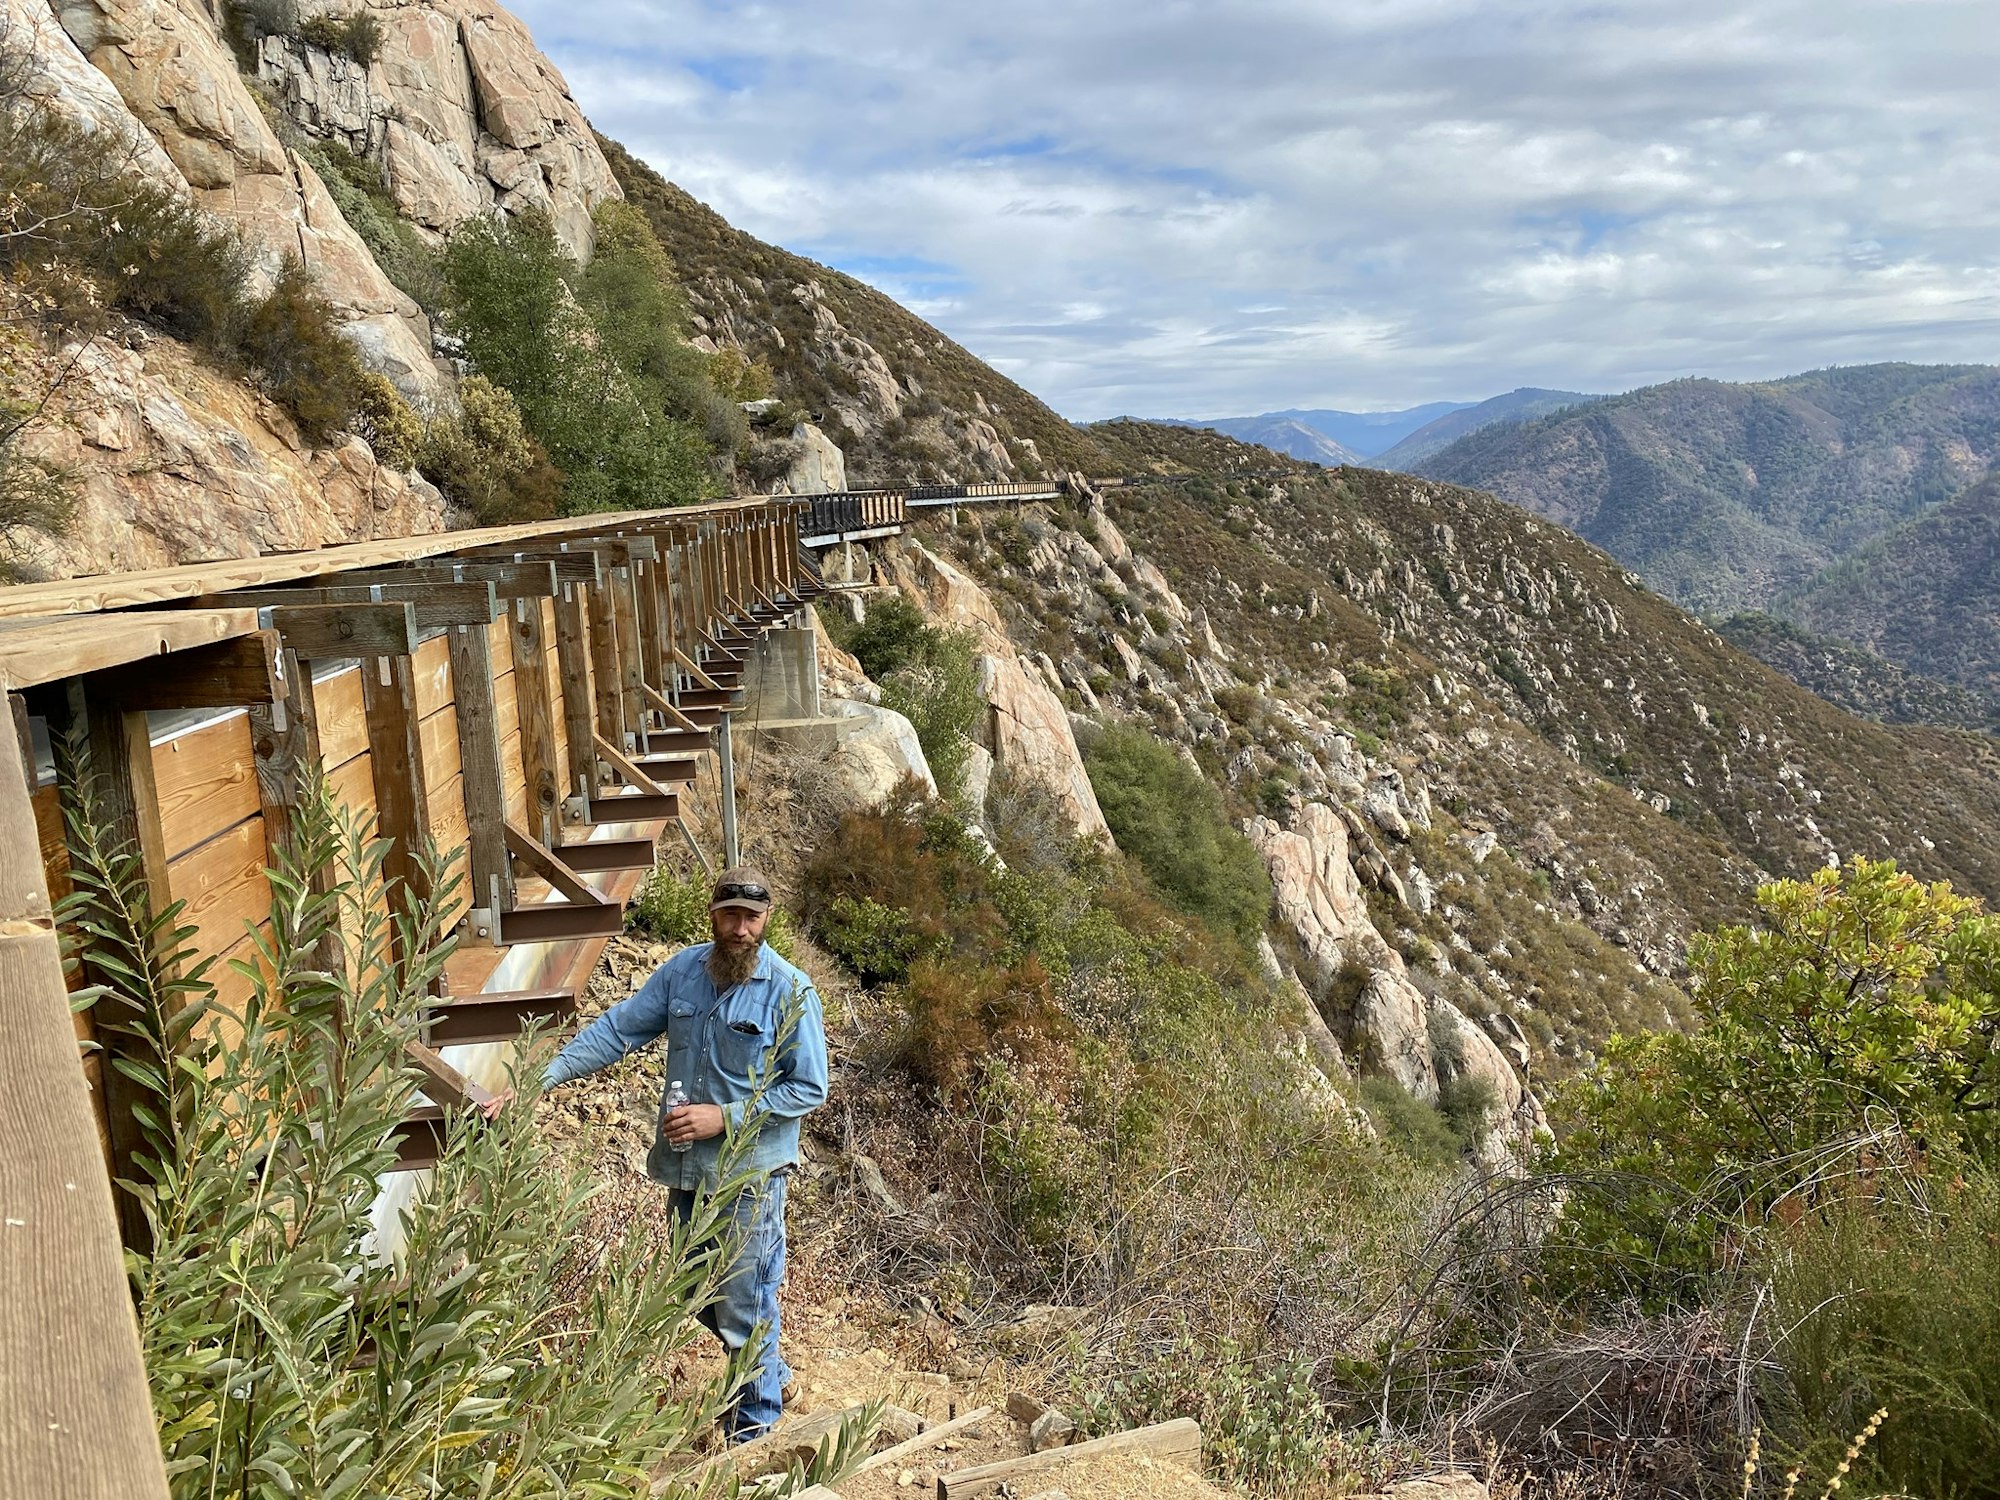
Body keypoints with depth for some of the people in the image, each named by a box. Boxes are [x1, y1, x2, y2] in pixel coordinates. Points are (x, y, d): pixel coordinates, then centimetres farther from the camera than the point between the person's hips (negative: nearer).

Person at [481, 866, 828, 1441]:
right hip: (684, 1169, 6)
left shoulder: (791, 991, -15)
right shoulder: (681, 971, 0)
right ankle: (771, 1375, 45)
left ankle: (754, 1427, 27)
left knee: (744, 1310, 4)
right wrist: (541, 1079, -10)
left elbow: (809, 1088, -13)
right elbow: (617, 1029, 0)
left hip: (749, 1174, -6)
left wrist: (726, 1117, -19)